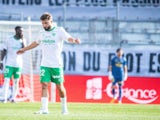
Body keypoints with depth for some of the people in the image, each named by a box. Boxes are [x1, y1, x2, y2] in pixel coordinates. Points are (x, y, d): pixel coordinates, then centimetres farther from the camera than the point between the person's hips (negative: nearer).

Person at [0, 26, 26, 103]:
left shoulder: (23, 40, 3)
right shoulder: (9, 40, -3)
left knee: (16, 82, 4)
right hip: (9, 64, -3)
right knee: (7, 80, -9)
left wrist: (22, 39, -12)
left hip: (18, 64, 3)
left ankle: (13, 98, 9)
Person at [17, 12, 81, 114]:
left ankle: (64, 107, 20)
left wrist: (74, 40, -45)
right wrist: (24, 49, 38)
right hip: (44, 64, 4)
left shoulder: (59, 31, -5)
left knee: (60, 86, 4)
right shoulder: (42, 33, 11)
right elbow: (36, 43, 29)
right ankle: (44, 109, -10)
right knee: (44, 85, -7)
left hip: (56, 65, -4)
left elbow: (68, 38, -22)